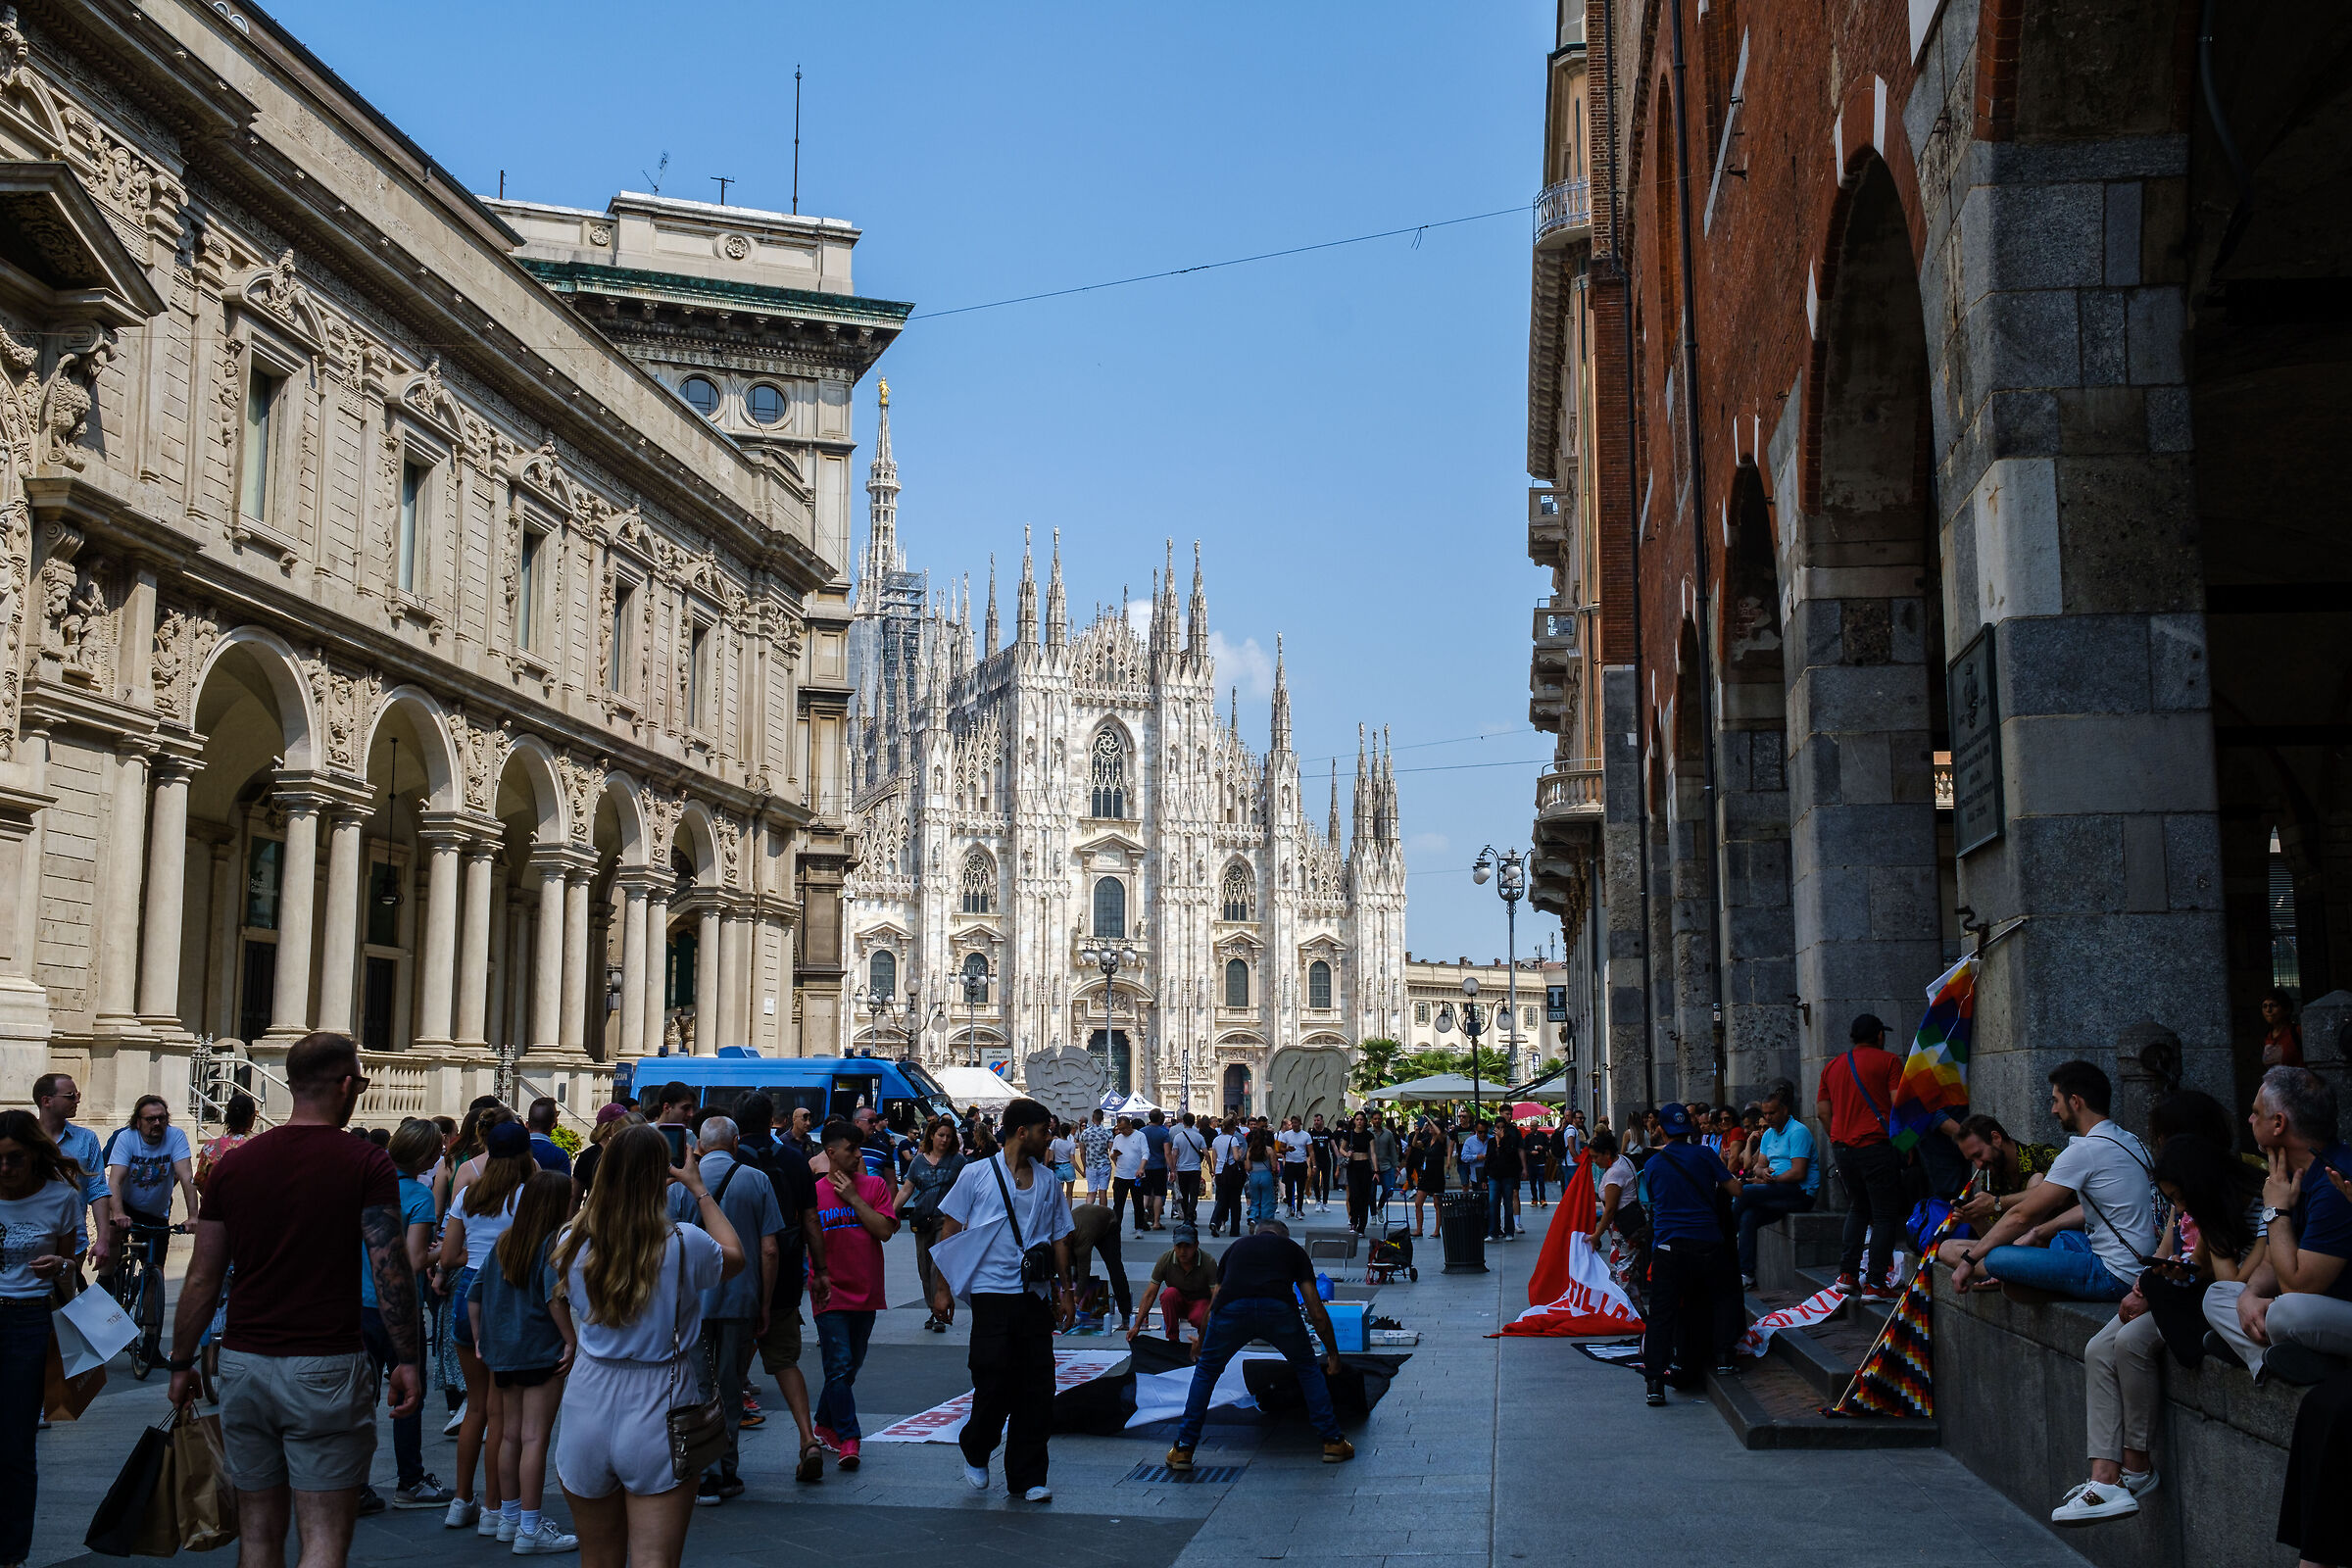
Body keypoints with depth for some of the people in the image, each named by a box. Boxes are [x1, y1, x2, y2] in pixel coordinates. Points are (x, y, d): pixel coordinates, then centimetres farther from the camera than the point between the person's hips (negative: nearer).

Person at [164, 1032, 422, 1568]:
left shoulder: (233, 1165, 6)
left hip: (244, 1363, 4)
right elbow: (391, 1271, -12)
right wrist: (407, 1360, -5)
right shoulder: (366, 1165, -7)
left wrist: (181, 1364, 18)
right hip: (327, 1365, -4)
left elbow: (202, 1279, 8)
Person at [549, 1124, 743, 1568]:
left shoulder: (573, 1243, -3)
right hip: (658, 1411, -4)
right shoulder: (684, 1244, -13)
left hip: (587, 1407, 4)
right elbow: (734, 1256, 10)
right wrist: (700, 1190, 15)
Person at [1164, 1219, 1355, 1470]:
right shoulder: (1293, 1249, 32)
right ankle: (1333, 1442, 25)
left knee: (1205, 1372, 25)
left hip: (1232, 1309, 1)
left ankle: (1183, 1449, 22)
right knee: (1308, 1369, 26)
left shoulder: (1237, 1246, 36)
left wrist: (1199, 1348, 55)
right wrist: (1333, 1355, 41)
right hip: (1279, 1308, -1)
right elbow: (1317, 1313, 29)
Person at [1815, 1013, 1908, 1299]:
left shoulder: (1832, 1066, 15)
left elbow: (1823, 1110, 14)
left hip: (1842, 1147, 6)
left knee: (1858, 1208, 21)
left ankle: (1847, 1274, 14)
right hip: (1876, 1146, -6)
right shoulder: (1888, 1061, -1)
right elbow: (1899, 1104, -9)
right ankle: (1875, 1284, -4)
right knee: (1884, 1214, 1)